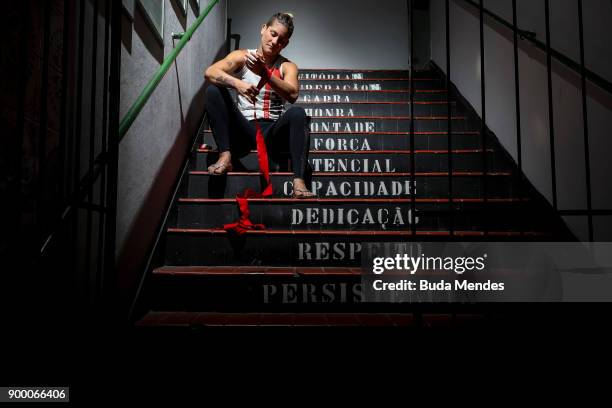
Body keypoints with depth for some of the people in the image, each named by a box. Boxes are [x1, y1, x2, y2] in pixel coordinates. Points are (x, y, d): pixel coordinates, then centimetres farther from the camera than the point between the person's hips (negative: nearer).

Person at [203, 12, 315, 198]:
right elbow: (209, 72, -12)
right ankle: (225, 156, -23)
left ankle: (299, 182, -40)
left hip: (273, 130, 0)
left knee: (298, 113, -30)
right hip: (244, 129, 1)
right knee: (213, 91, -17)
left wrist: (264, 73, -29)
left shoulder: (287, 66, 6)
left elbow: (292, 94, -16)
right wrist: (237, 83, -31)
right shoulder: (242, 56, 6)